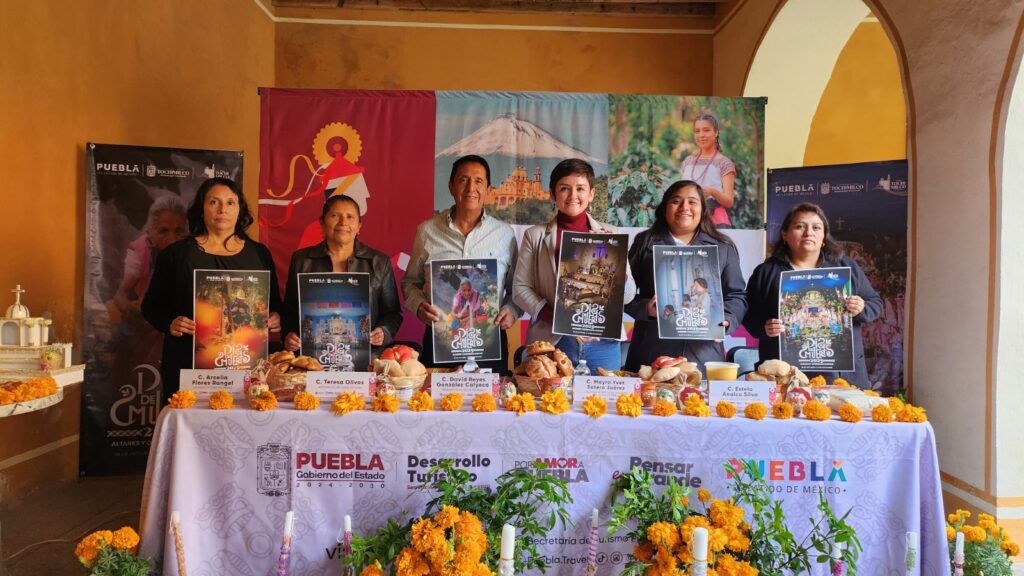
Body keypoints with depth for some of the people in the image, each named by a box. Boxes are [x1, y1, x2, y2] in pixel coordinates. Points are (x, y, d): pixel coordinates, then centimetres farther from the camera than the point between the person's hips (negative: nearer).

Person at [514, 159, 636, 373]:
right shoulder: (535, 235, 5)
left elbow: (627, 295, 5)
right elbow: (521, 288, 1)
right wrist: (556, 318, -13)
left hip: (603, 343, 1)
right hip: (550, 342, -1)